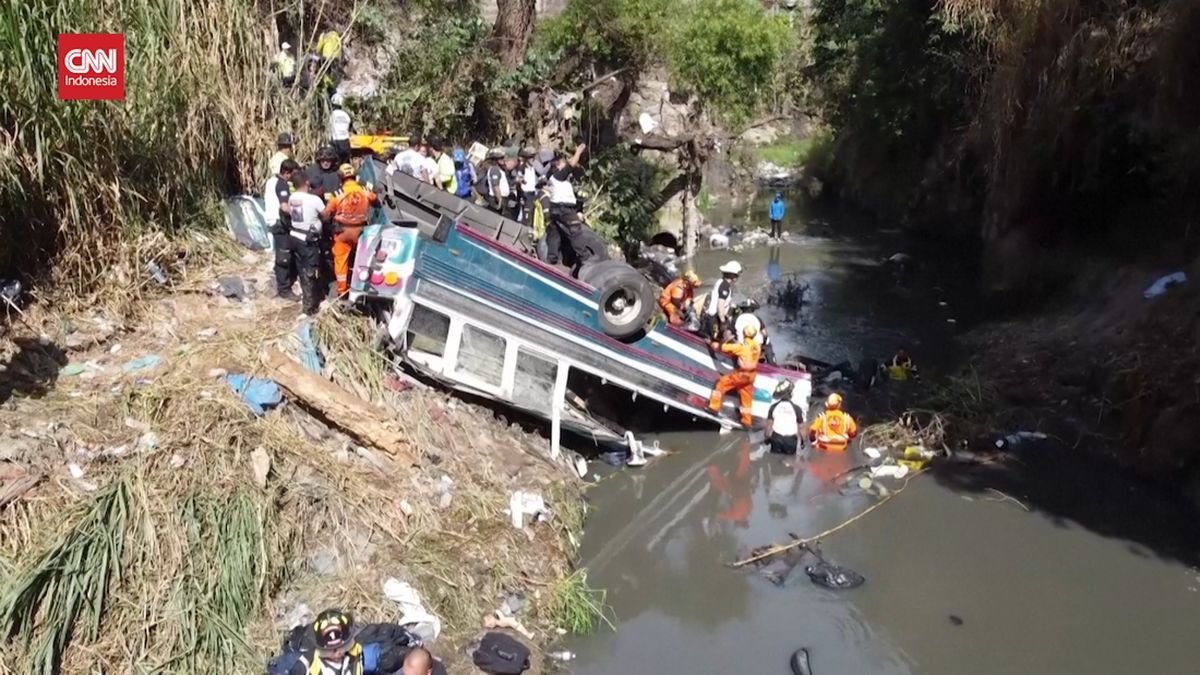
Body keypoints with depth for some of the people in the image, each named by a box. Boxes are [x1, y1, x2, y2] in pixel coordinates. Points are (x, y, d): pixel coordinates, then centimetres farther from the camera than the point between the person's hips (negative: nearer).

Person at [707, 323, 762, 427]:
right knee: (746, 396, 14)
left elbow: (727, 348, -14)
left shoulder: (742, 346, -14)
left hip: (741, 373, -7)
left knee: (722, 382, 4)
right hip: (751, 375, 7)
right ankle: (747, 420, 18)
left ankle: (714, 406, 1)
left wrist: (716, 345, 2)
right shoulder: (757, 346, 4)